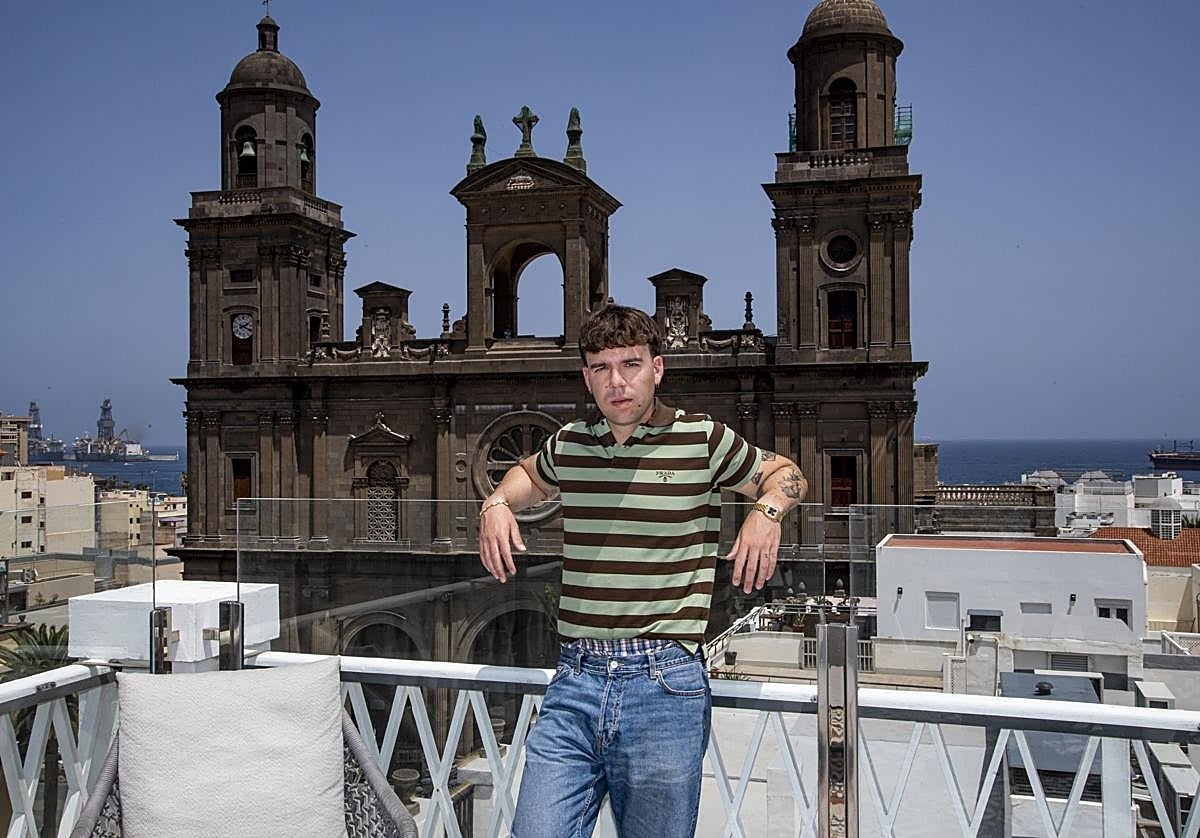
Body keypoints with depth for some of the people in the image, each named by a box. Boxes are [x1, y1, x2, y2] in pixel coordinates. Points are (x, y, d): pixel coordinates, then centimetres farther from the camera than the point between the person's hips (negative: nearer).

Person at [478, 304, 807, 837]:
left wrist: (767, 509, -6)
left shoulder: (703, 440, 0)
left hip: (665, 687, -3)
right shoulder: (569, 443, 11)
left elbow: (786, 474, 15)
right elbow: (529, 475, 34)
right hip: (573, 680, 3)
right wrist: (497, 503, 13)